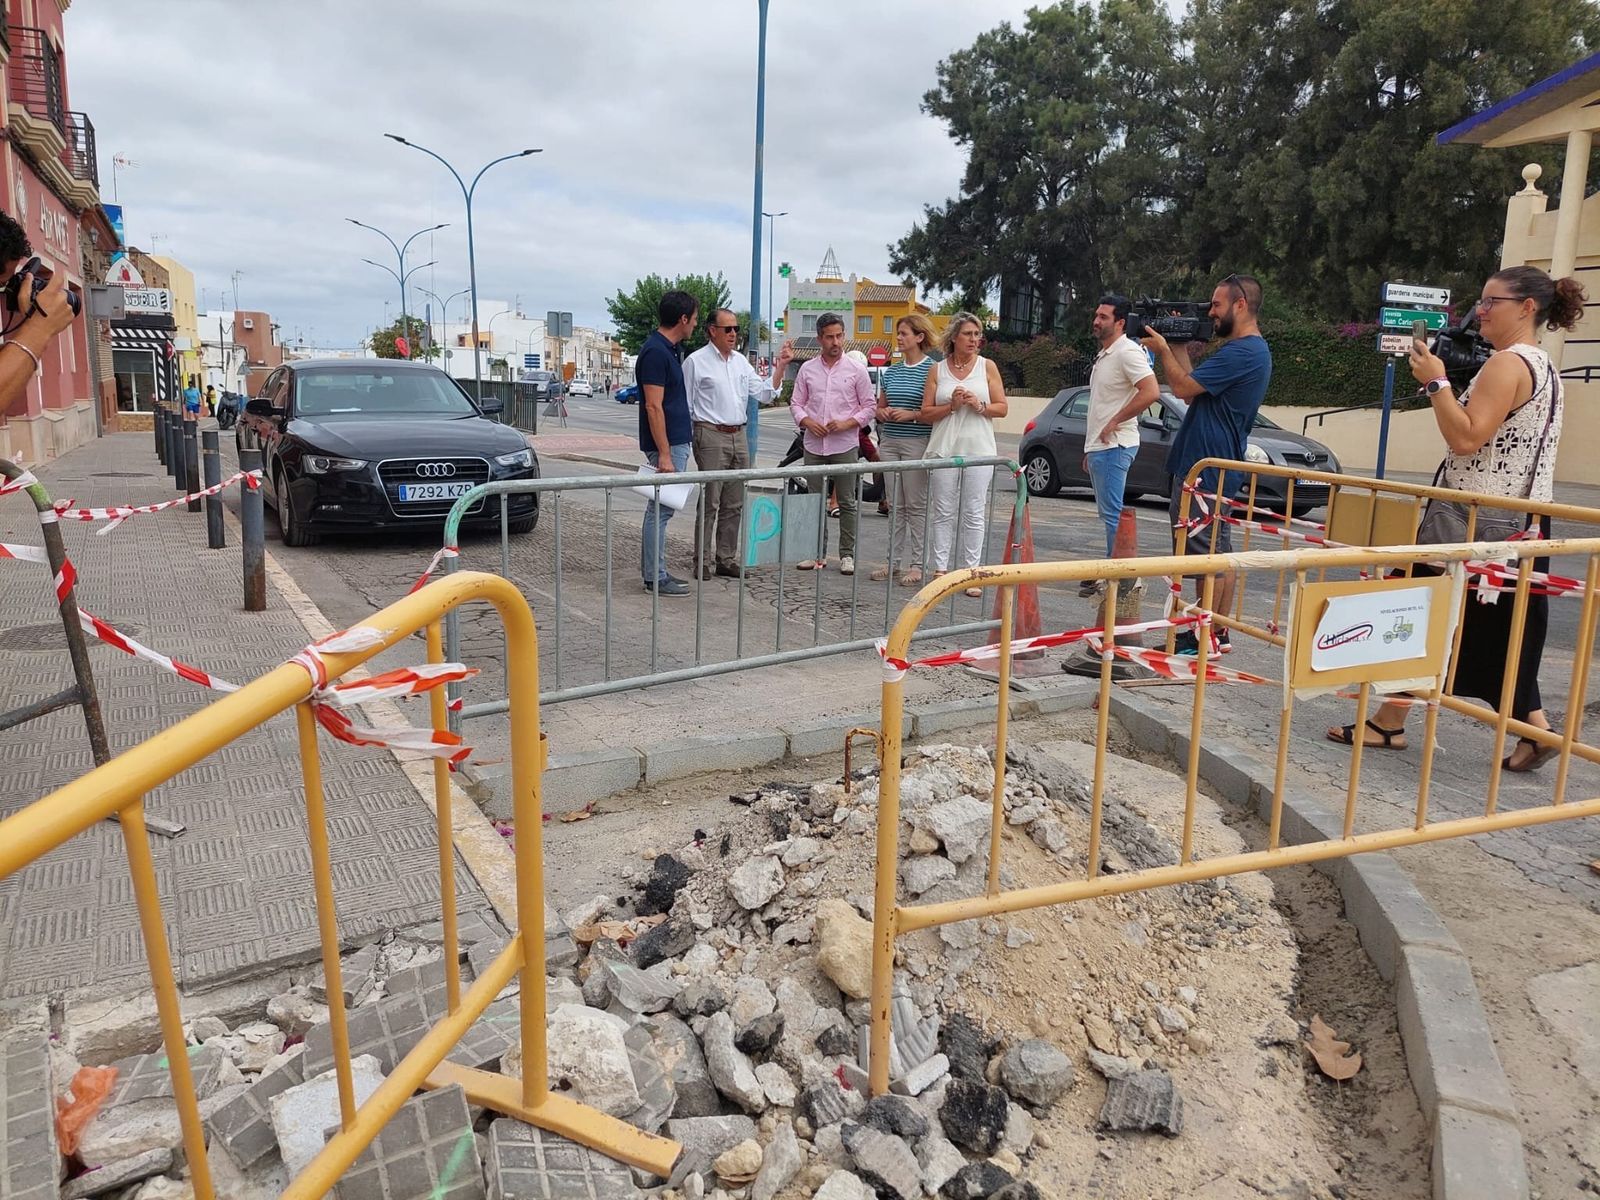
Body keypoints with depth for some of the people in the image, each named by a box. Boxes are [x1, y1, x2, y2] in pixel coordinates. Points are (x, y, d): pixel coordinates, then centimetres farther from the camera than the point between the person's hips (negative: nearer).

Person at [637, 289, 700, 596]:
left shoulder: (669, 350, 13)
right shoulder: (656, 352, -17)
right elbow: (653, 406, -21)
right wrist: (664, 454, -24)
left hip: (677, 441, 10)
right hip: (667, 444, -10)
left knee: (660, 508, 13)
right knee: (661, 509, -4)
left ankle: (653, 571, 21)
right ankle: (655, 578, 2)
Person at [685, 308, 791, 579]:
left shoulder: (740, 361, 15)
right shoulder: (696, 361, -3)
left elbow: (763, 394, 14)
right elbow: (685, 405, -3)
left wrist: (780, 366, 4)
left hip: (739, 436, 6)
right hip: (711, 436, -6)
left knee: (734, 505, 8)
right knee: (709, 503, -6)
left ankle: (727, 559, 16)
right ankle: (703, 561, 1)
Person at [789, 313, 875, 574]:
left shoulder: (856, 370, 2)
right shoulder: (807, 369, 8)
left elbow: (870, 406, 4)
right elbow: (796, 403, 12)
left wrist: (847, 423, -11)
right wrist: (806, 421, -8)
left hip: (845, 446, -2)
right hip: (814, 445, 2)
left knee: (847, 503, 2)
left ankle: (847, 555, 9)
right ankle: (818, 553, 16)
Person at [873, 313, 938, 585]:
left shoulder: (931, 370, -4)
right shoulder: (891, 371, 14)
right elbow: (879, 406, 22)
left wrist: (912, 415, -18)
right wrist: (882, 412, 0)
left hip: (917, 443, -6)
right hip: (889, 442, 6)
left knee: (916, 505, -1)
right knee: (895, 504, 9)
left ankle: (916, 564, 4)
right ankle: (894, 560, 15)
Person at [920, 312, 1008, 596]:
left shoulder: (987, 367, 8)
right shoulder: (937, 370, 8)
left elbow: (1002, 408, 6)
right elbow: (926, 413, 5)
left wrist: (979, 406, -12)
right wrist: (952, 406, -10)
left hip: (978, 450, 0)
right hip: (944, 448, 0)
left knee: (973, 514, 0)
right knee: (943, 512, 1)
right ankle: (940, 570, 6)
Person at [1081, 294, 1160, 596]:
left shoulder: (1128, 352, -12)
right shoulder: (1103, 354, 19)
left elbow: (1151, 392, -25)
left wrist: (1115, 422, -19)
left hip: (1114, 446, -10)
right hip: (1099, 446, 10)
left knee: (1113, 515, -10)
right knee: (1108, 514, 13)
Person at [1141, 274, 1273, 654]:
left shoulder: (1241, 353, -18)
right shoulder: (1251, 350, 17)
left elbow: (1183, 387, -18)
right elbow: (1193, 389, 15)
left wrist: (1163, 350, -3)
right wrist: (1179, 349, 11)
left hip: (1204, 468, -11)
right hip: (1216, 466, 11)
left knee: (1206, 553, -6)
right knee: (1219, 552, 13)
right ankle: (1218, 633, 21)